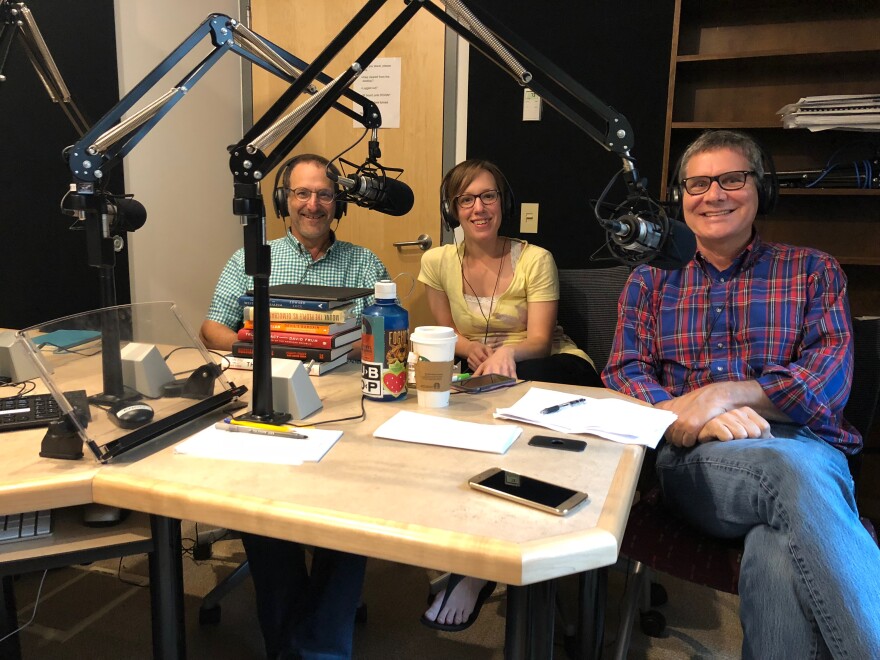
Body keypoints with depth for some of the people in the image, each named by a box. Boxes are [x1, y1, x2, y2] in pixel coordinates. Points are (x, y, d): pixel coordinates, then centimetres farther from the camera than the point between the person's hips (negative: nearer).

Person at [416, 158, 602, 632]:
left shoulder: (536, 260, -7)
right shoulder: (438, 262, 2)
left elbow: (538, 340, -13)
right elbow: (446, 332, 12)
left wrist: (507, 350, -38)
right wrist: (472, 349, -13)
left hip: (555, 372, -3)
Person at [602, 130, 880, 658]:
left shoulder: (812, 271, 16)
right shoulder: (650, 281, 19)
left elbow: (830, 376, 2)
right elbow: (625, 375, 6)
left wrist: (726, 392, -16)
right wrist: (691, 416, -16)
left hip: (804, 444, 0)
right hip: (693, 457, 0)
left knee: (779, 555, -37)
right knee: (793, 473, -35)